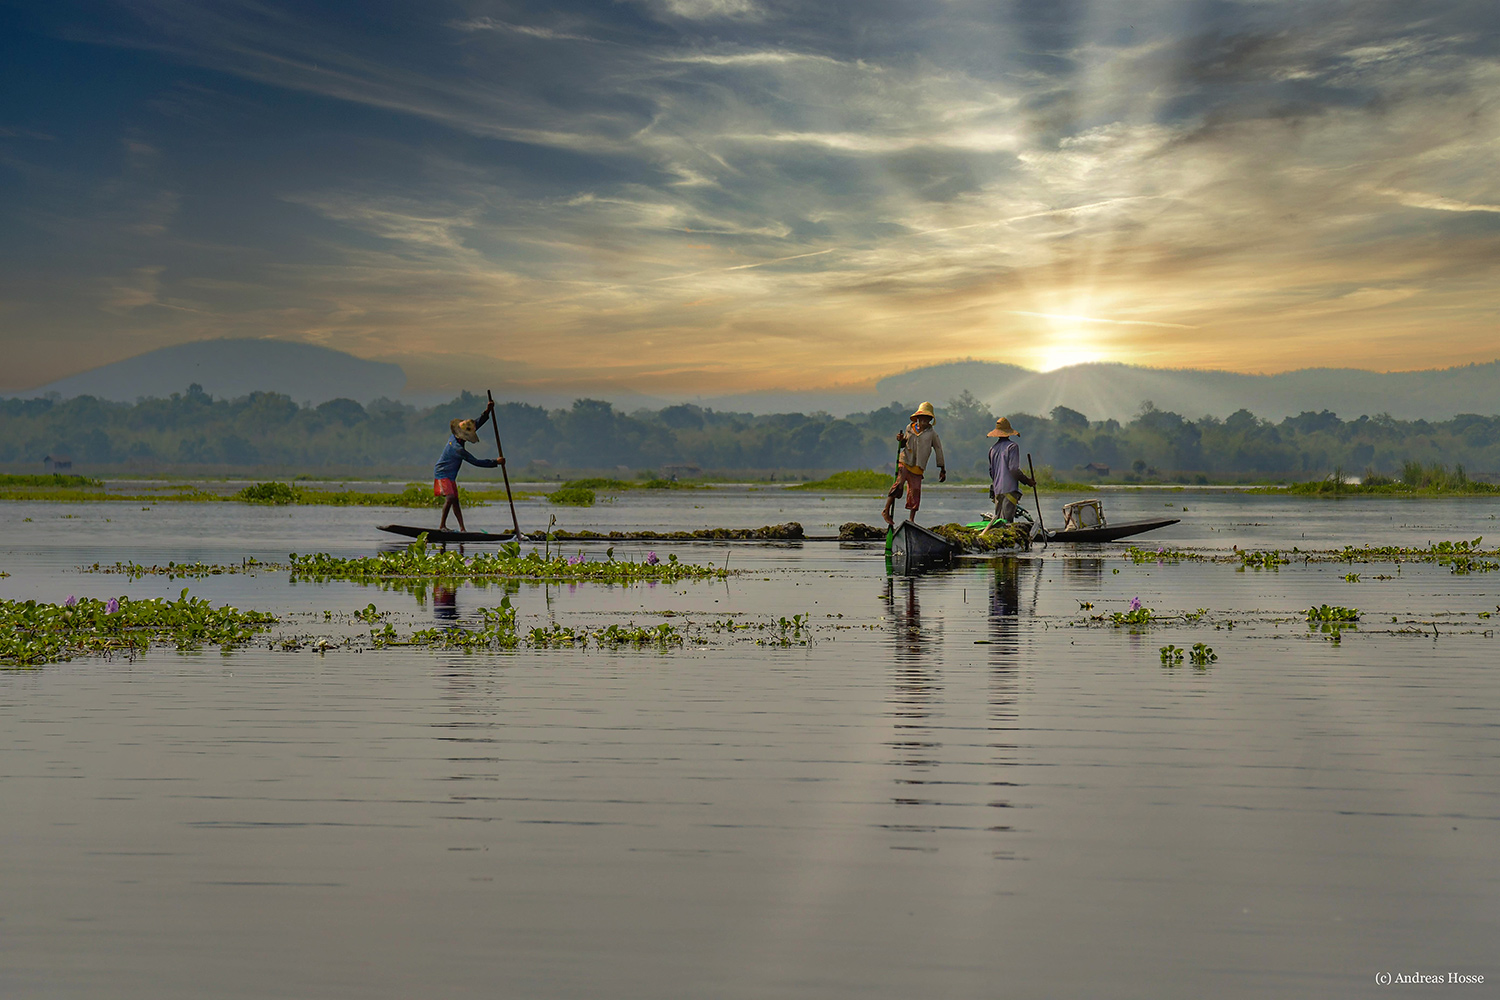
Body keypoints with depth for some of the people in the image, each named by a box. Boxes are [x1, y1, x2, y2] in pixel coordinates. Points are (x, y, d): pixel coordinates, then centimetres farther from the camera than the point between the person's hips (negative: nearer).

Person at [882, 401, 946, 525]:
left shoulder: (932, 434, 3)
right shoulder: (909, 429, 8)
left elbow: (939, 451, 8)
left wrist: (942, 469, 7)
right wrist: (900, 440, -2)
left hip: (918, 467, 1)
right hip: (904, 462, -1)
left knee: (915, 492, -1)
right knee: (898, 484, -19)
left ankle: (911, 520, 11)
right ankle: (886, 511, -11)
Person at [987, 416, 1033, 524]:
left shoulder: (993, 448, 13)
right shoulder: (1012, 446, -8)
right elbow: (1014, 469, -15)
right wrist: (1027, 480, -4)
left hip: (997, 489, 7)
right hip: (1010, 489, -7)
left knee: (998, 518, 10)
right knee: (1006, 519, -10)